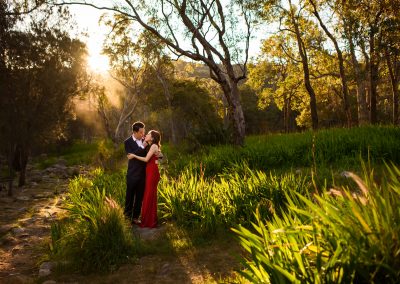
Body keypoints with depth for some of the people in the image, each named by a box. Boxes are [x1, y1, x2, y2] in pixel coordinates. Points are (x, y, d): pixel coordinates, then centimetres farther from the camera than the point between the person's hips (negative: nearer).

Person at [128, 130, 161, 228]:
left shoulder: (154, 146, -11)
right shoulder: (151, 146, 17)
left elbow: (146, 159, -15)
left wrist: (134, 156, -8)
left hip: (152, 173, -9)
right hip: (150, 172, 9)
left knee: (149, 196, -3)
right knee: (150, 196, 13)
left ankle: (149, 222, 5)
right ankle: (150, 220, 22)